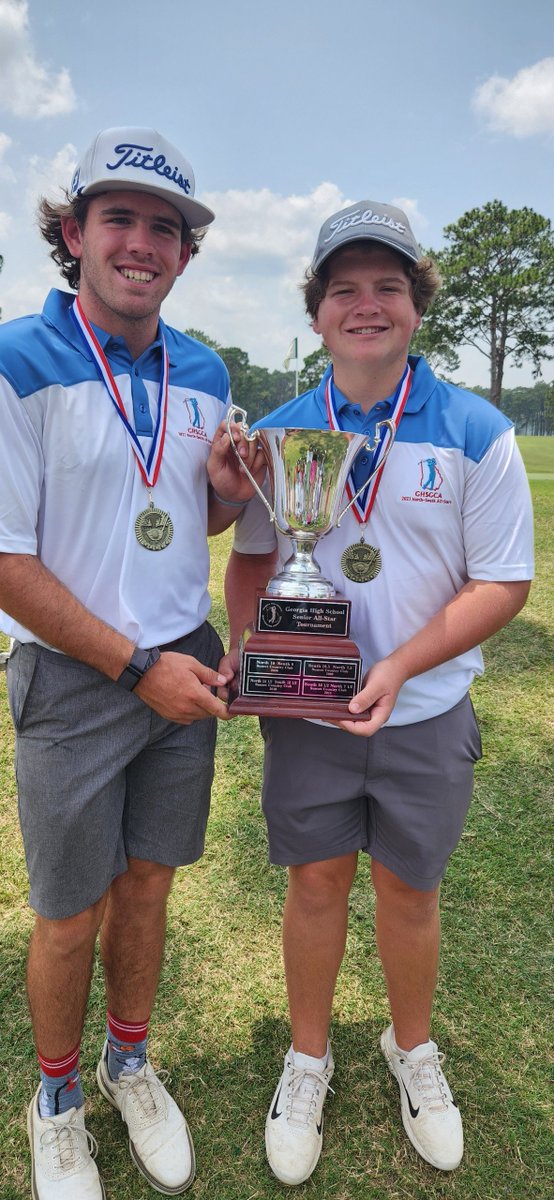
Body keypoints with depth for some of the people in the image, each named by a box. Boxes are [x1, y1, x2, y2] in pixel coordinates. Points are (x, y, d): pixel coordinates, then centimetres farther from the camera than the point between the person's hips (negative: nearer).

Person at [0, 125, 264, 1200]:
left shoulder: (202, 373, 5)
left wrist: (229, 493, -8)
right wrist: (138, 667, -16)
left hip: (185, 665, 5)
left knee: (146, 885, 18)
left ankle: (129, 1062, 44)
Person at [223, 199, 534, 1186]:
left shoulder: (476, 433, -9)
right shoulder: (277, 433, -1)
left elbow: (503, 584, -9)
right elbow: (251, 558, 8)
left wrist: (398, 668, -20)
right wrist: (243, 652, -10)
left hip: (425, 714, -1)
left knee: (409, 889, 15)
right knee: (316, 881, 14)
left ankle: (413, 1050, 44)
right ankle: (308, 1057, 40)